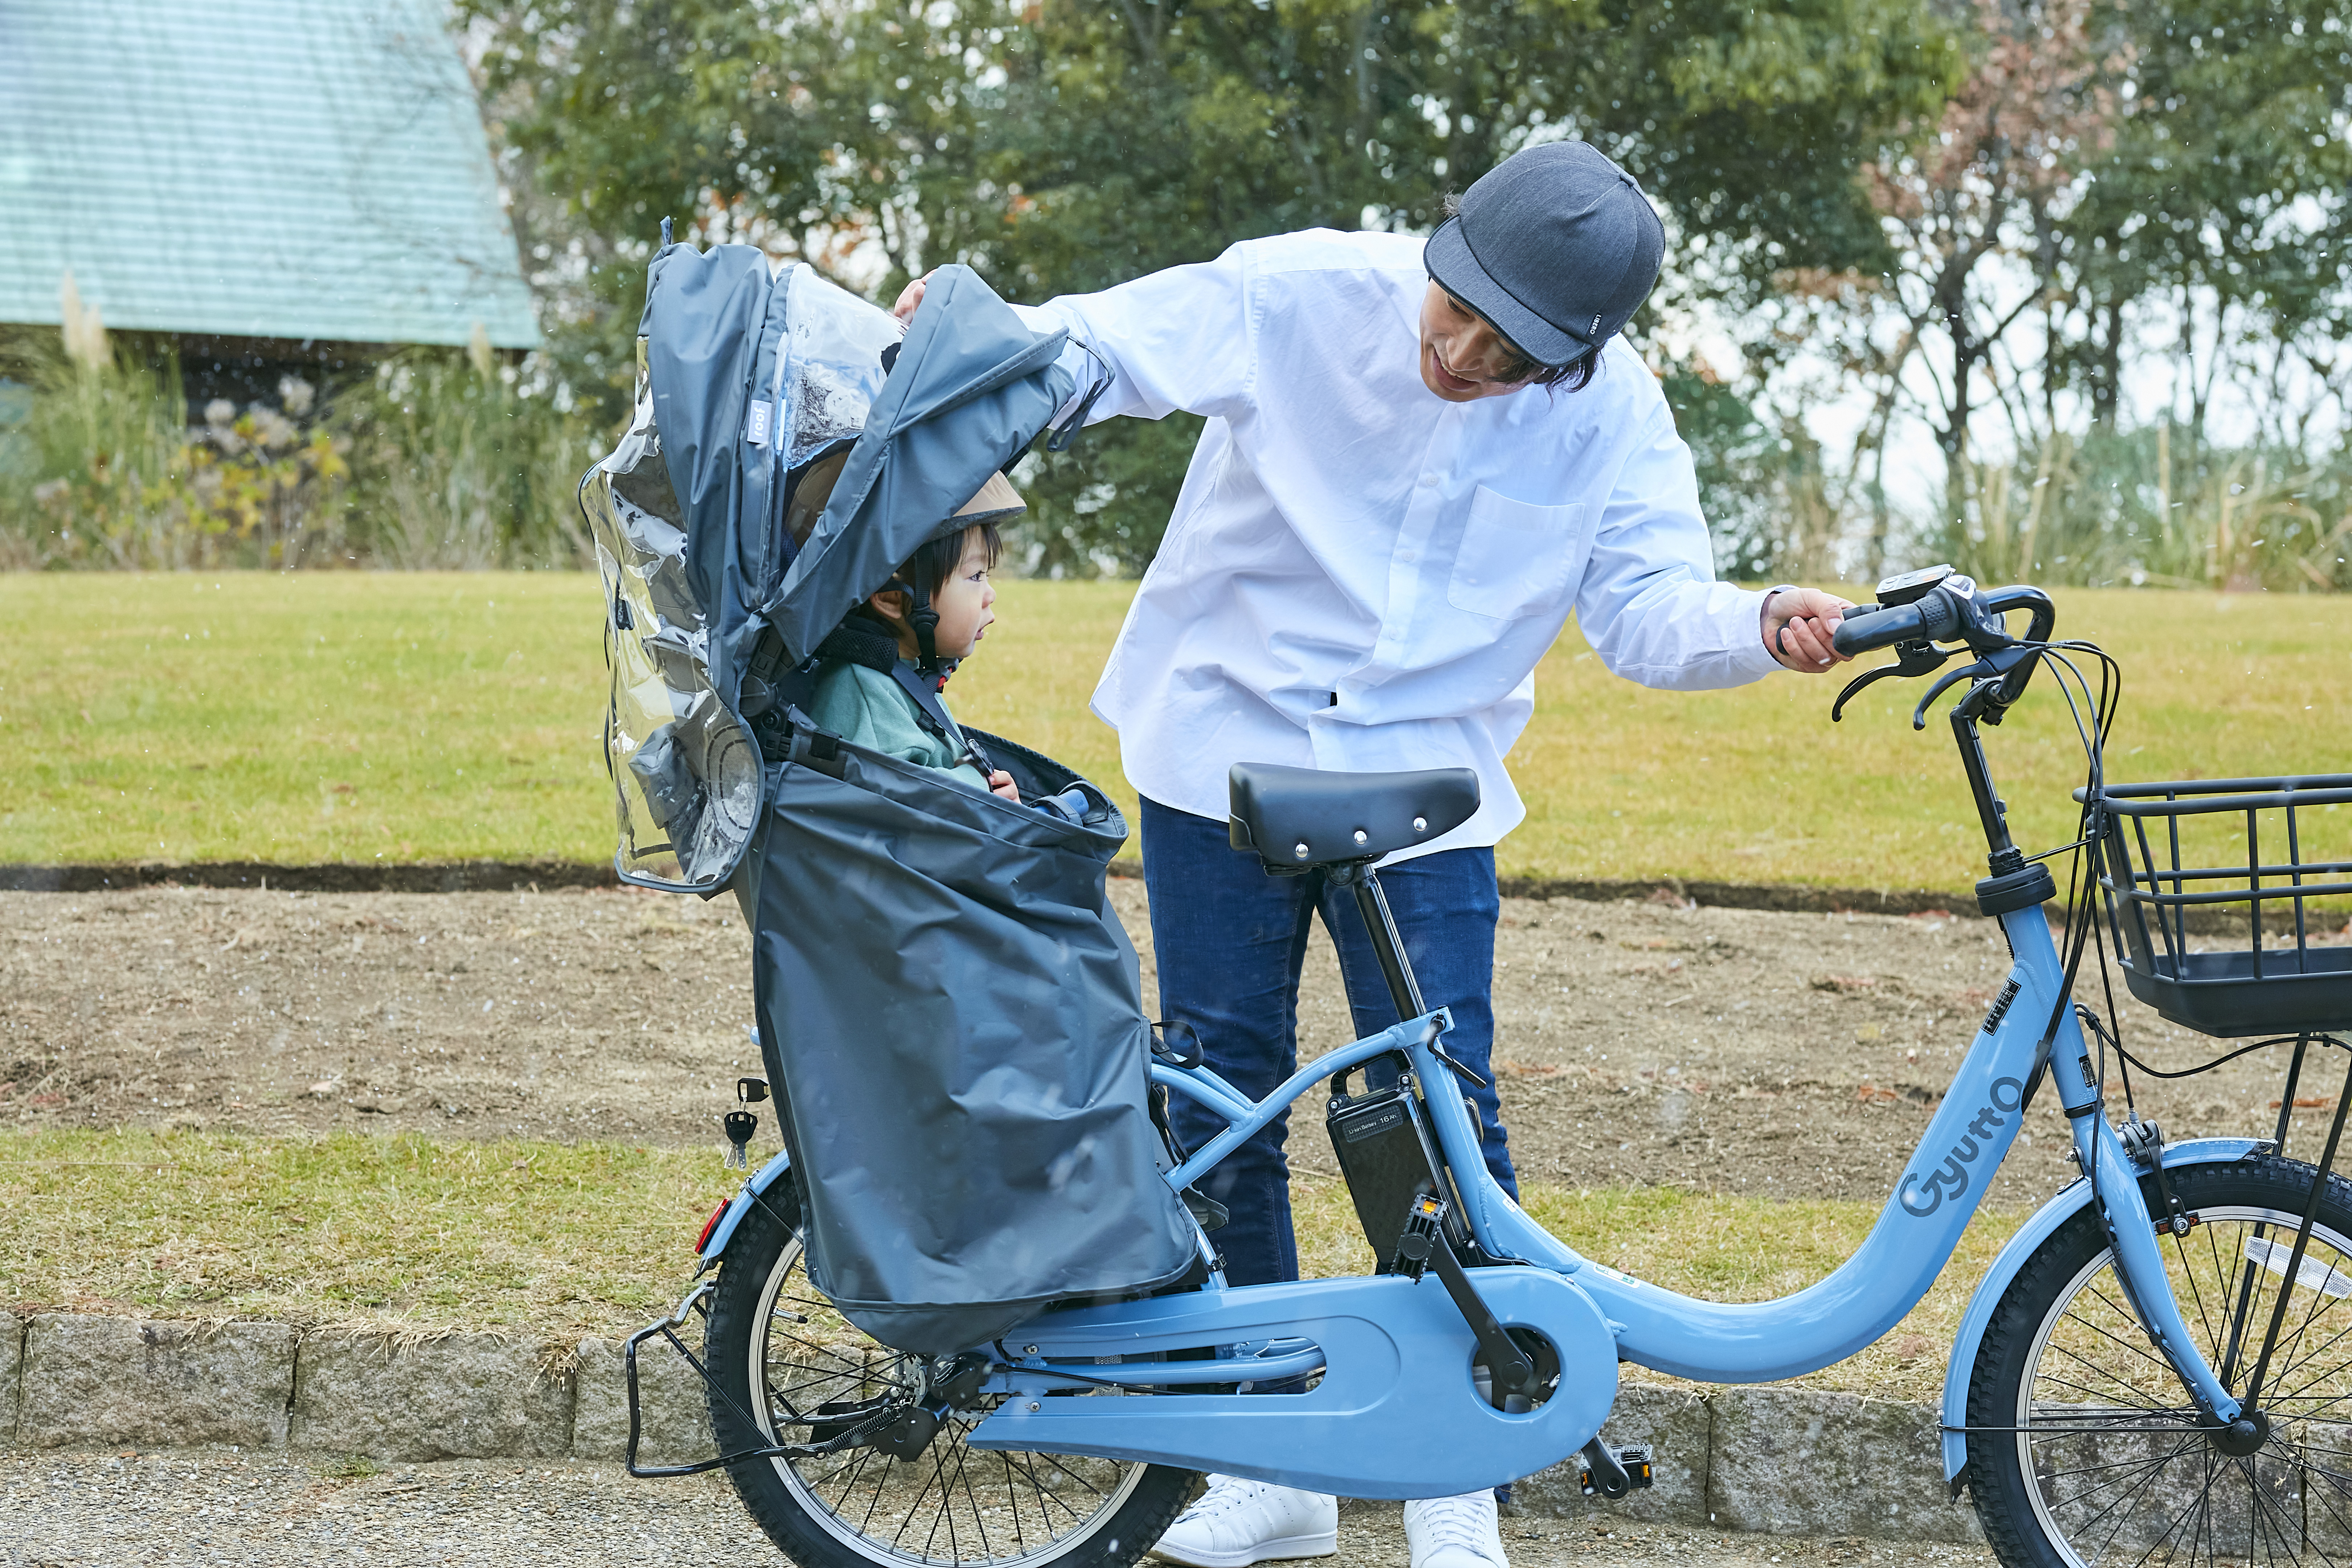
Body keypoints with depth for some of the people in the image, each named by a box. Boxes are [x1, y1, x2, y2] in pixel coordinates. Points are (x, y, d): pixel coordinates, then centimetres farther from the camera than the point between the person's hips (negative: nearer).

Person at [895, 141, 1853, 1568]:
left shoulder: (1612, 414, -10)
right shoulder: (1301, 296, -15)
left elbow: (1651, 609, -12)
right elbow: (1103, 349, -9)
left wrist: (1762, 628, -34)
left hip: (1422, 790, 0)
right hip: (1225, 758, 1)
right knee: (1222, 1113, 7)